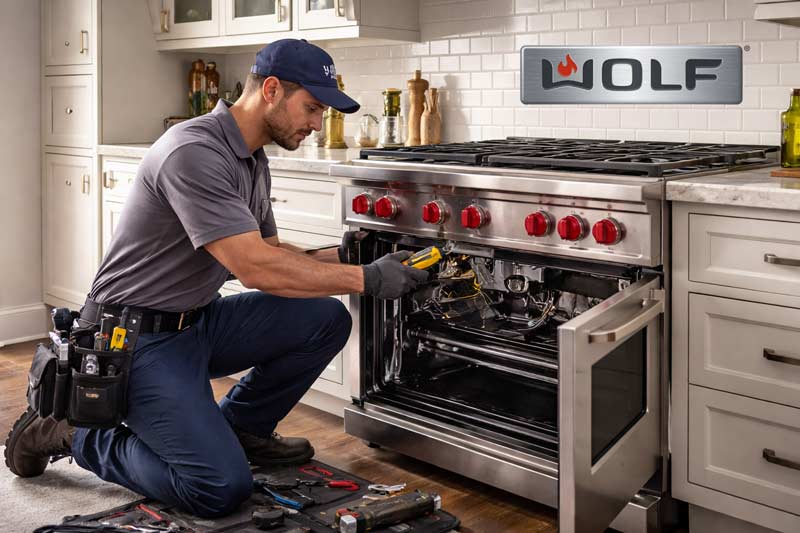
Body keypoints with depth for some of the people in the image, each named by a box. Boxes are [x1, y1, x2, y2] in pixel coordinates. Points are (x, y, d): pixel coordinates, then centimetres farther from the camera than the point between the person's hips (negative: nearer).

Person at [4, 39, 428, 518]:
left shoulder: (254, 161, 8)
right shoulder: (195, 152, -24)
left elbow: (271, 251, 16)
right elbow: (255, 268, -29)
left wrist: (338, 258, -1)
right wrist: (366, 279, -23)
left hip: (198, 321, 9)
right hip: (139, 338, -9)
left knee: (326, 319, -3)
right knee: (222, 488, -19)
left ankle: (239, 428, 14)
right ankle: (72, 434, 1)